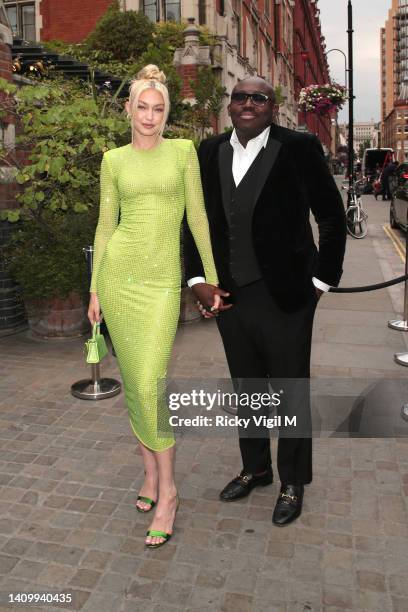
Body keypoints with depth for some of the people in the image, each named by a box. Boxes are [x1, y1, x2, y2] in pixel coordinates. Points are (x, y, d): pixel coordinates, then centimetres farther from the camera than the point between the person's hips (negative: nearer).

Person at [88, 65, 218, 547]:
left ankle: (167, 489, 5)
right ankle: (151, 471, 27)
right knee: (132, 380, 8)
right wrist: (94, 290, 7)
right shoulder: (113, 160, 9)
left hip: (161, 280, -2)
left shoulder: (183, 152, 5)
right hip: (118, 272, 3)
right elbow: (105, 225, 9)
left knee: (149, 384, -12)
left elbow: (197, 216, 4)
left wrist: (212, 278, 3)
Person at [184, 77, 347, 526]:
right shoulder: (210, 152, 5)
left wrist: (321, 280, -3)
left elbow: (332, 216, -2)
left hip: (284, 297, -4)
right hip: (228, 297, 4)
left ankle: (293, 482, 32)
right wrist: (197, 280, 0)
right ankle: (255, 468, 40)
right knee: (246, 389, 18)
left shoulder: (299, 148, -7)